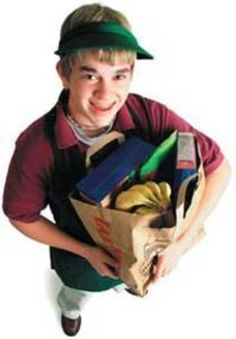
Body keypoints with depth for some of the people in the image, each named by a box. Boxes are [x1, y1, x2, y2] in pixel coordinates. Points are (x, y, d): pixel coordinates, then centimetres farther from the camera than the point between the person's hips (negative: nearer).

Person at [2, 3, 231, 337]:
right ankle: (70, 305, 70)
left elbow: (218, 167, -22)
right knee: (81, 289, 33)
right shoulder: (36, 146, -36)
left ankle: (125, 283, 75)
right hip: (81, 253, -1)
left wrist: (181, 240, -27)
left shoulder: (150, 116, -34)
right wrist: (86, 251, -21)